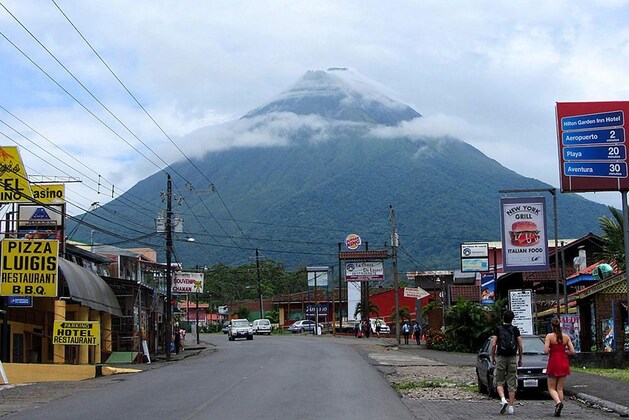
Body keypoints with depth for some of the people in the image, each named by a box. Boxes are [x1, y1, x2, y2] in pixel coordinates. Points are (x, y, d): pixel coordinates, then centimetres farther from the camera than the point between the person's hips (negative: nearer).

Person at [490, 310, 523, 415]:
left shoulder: (498, 329, -2)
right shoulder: (515, 329, 3)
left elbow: (493, 345, -7)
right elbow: (520, 345, 0)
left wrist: (492, 357, 4)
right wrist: (520, 359, 11)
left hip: (501, 357, -1)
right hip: (513, 358, 1)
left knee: (499, 382, 8)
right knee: (512, 383, 5)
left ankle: (503, 399, -16)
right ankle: (510, 406, 3)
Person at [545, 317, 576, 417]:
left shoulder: (549, 336, -8)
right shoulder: (566, 337, 2)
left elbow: (546, 351, -15)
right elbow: (572, 352, -1)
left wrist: (552, 350, 6)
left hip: (553, 363, -3)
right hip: (564, 363, 3)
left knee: (551, 388, 6)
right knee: (560, 388, 11)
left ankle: (558, 402, -21)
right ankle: (558, 411, 7)